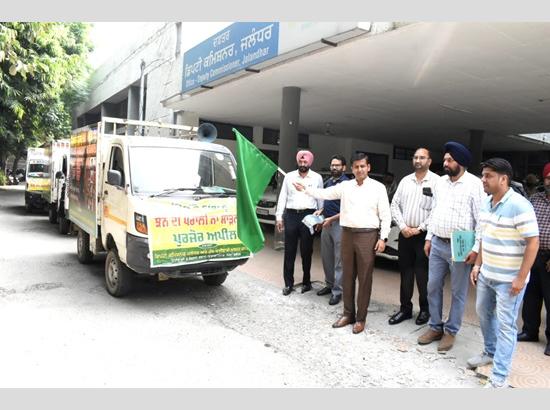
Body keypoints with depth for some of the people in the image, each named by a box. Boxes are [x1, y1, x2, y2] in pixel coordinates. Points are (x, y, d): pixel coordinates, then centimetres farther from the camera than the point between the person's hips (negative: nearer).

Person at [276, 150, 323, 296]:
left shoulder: (317, 178, 5)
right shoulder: (289, 176, 8)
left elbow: (321, 199, 6)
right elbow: (282, 197, 8)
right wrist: (279, 216, 4)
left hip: (308, 215, -1)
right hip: (291, 215, 1)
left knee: (306, 251, 6)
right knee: (289, 251, 4)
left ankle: (306, 282, 20)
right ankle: (288, 283, 12)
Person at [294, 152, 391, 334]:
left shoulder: (378, 187, 0)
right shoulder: (345, 186, 9)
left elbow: (385, 215, -1)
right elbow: (324, 193, 8)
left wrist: (383, 238, -8)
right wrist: (305, 189, -3)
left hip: (367, 235, -3)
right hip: (347, 234, 4)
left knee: (364, 278, 3)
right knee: (348, 276, 11)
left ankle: (360, 318, 14)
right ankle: (348, 313, 24)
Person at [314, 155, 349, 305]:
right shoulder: (328, 182, 14)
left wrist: (332, 219, -18)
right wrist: (321, 210, 7)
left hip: (339, 224, -8)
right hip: (326, 223, 8)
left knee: (339, 260, -3)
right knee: (326, 257, 15)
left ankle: (337, 291, 4)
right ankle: (329, 284, 29)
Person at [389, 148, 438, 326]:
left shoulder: (437, 181, -5)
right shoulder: (405, 181, 11)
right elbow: (395, 205, 9)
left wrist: (419, 229, -13)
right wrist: (403, 226, -4)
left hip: (424, 235, -5)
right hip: (405, 234, 5)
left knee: (423, 275, 2)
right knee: (405, 273, 10)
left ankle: (425, 309, 20)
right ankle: (405, 309, 21)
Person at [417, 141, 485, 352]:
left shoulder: (474, 184, -11)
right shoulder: (441, 182, 9)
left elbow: (481, 218, -13)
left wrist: (476, 248, -16)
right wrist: (429, 238, 12)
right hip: (437, 244, 6)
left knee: (458, 292, 8)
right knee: (433, 287, 12)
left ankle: (451, 331, 23)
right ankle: (435, 327, 27)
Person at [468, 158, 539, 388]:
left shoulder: (519, 205, -19)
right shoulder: (486, 202, 5)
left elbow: (532, 243, -19)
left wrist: (520, 278, -19)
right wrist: (478, 265, 12)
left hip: (509, 279, -8)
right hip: (486, 274, 8)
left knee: (505, 325, 1)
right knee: (483, 313, 21)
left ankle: (499, 379, 10)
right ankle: (490, 352, 45)